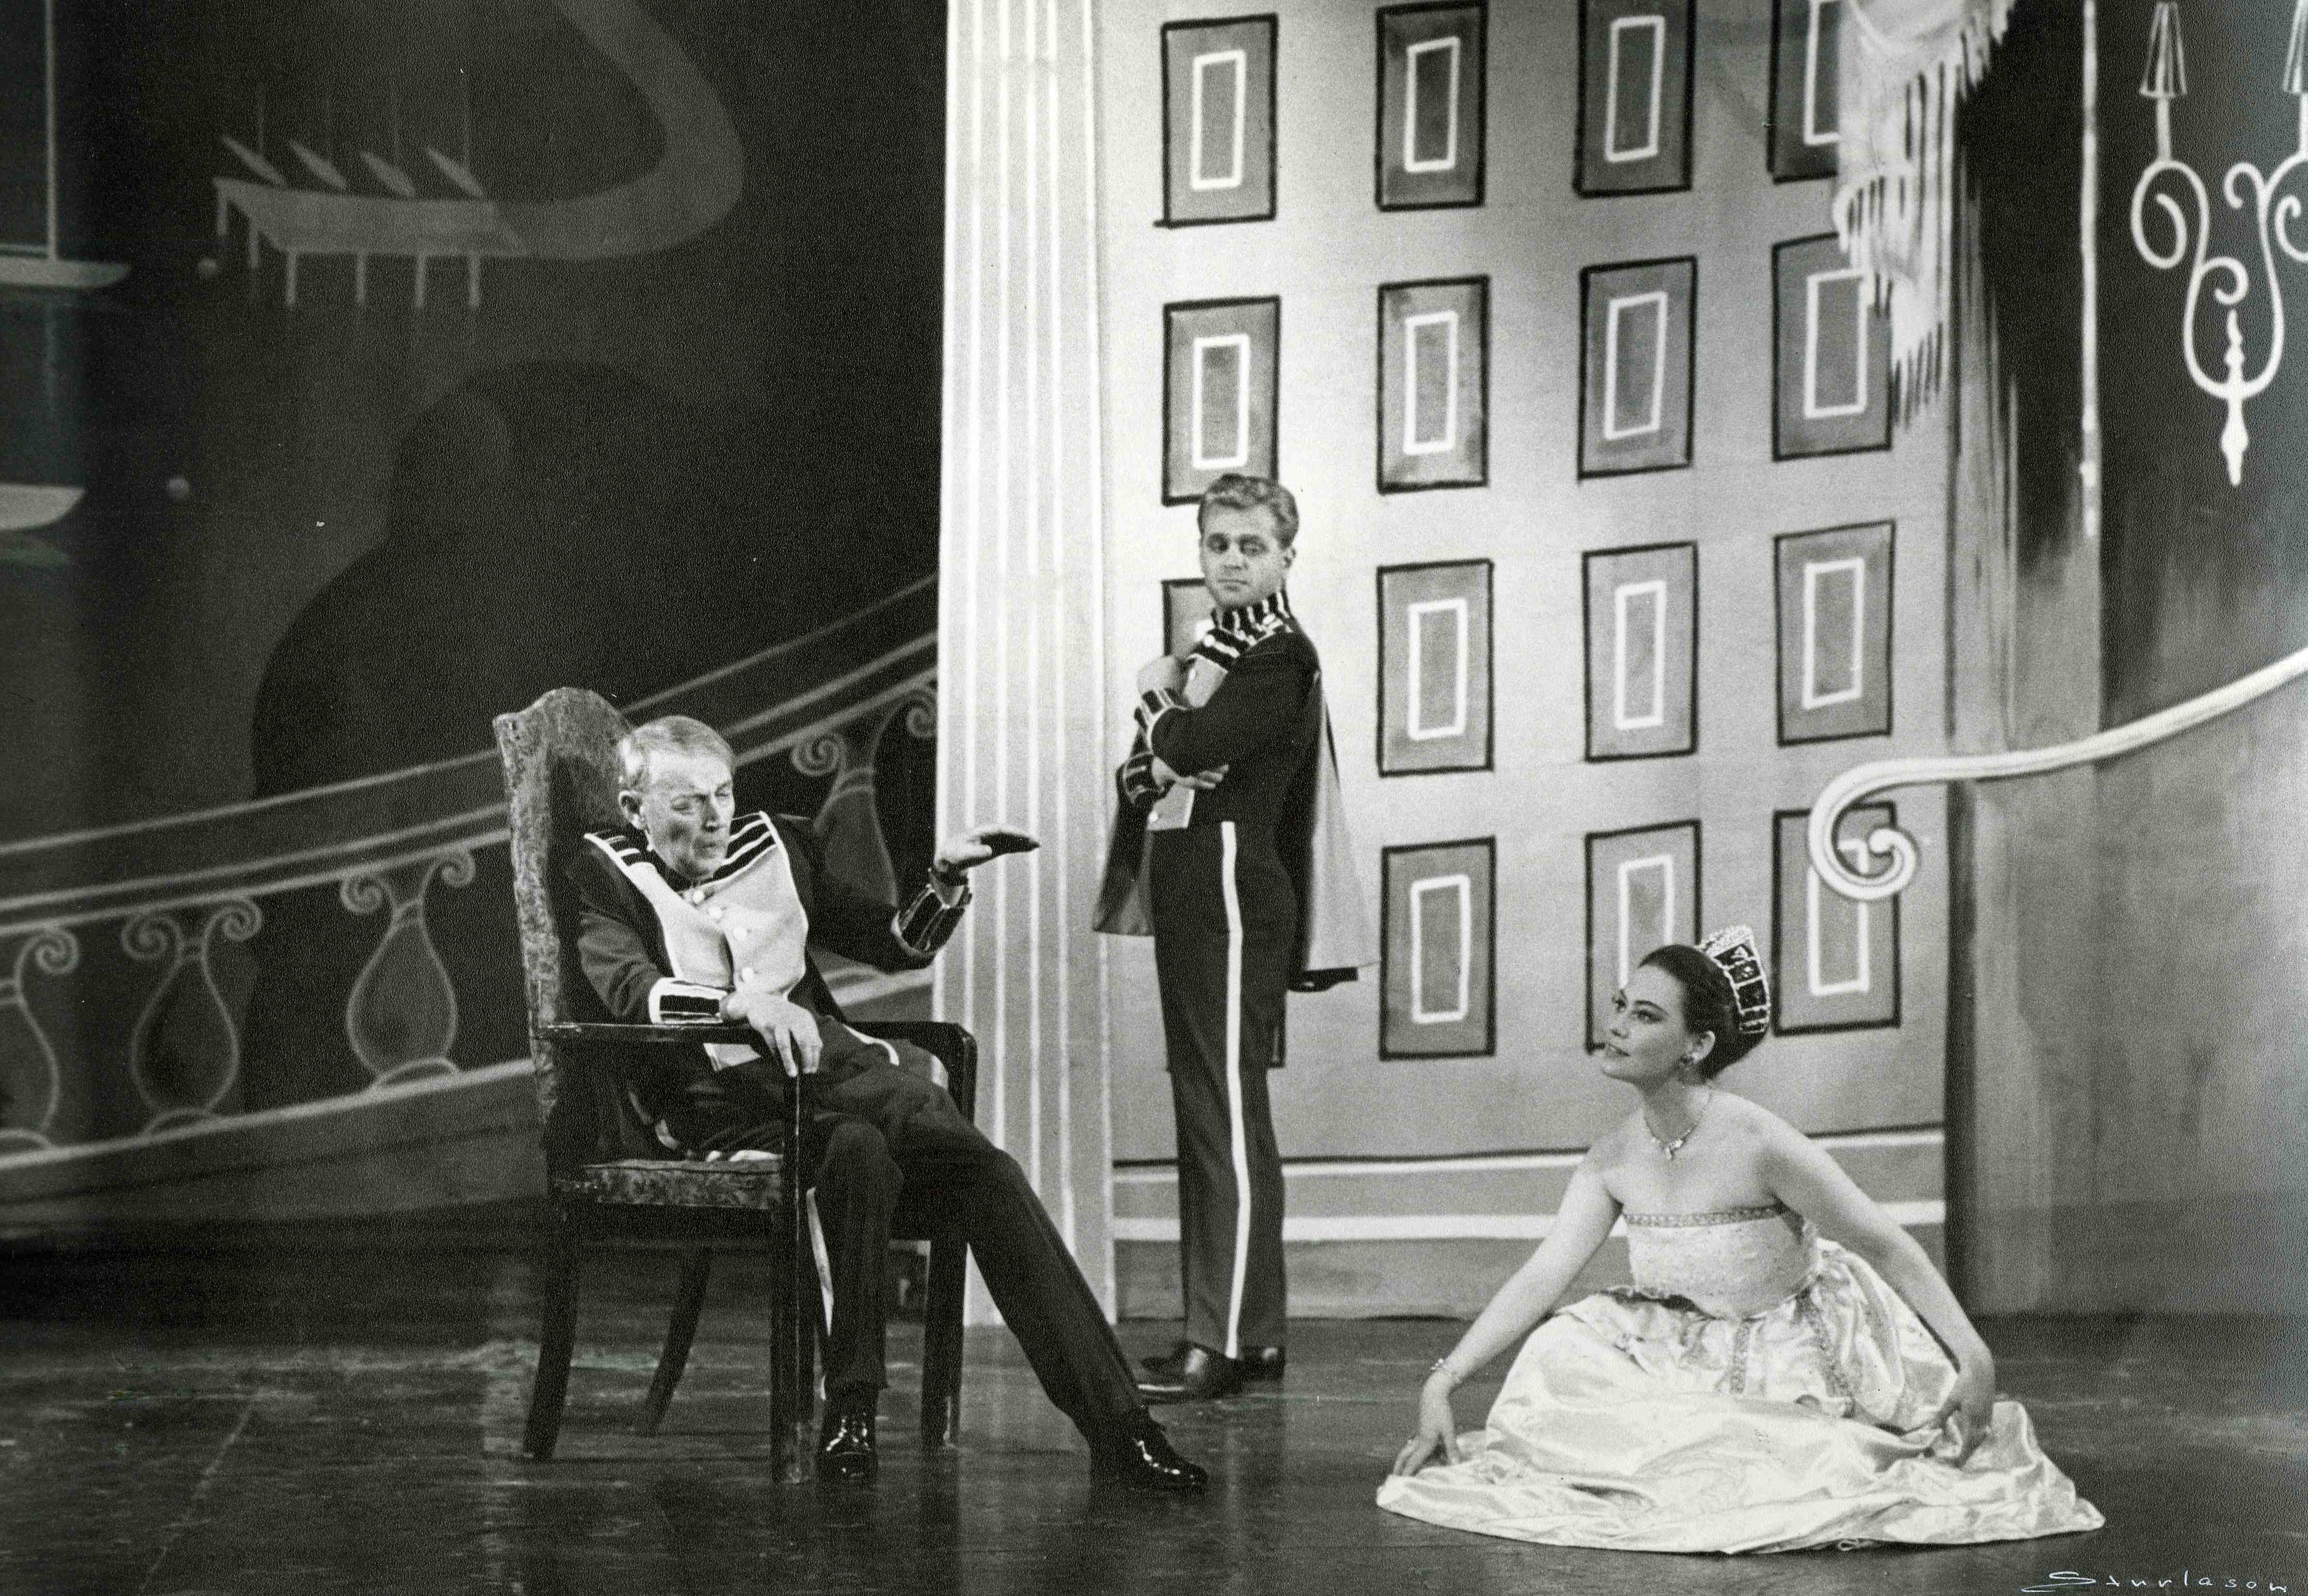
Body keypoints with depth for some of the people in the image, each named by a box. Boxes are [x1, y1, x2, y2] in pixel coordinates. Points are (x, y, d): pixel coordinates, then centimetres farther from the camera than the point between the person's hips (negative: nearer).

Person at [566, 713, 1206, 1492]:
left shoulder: (774, 845, 22)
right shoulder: (604, 874, 6)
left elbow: (900, 945, 28)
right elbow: (630, 989, -15)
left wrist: (946, 880, 10)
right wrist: (743, 1003, -30)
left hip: (828, 1061, 4)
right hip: (722, 1099, -4)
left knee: (984, 1168, -24)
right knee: (859, 1150, -37)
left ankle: (1113, 1418, -30)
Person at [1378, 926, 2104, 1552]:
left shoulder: (1758, 1144, -27)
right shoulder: (1614, 1159, -9)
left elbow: (1889, 1249, -20)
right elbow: (1540, 1278, -10)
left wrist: (1975, 1359, -22)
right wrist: (1441, 1385, -18)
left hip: (1801, 1368, -5)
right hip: (1701, 1355, 5)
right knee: (1554, 1360, -12)